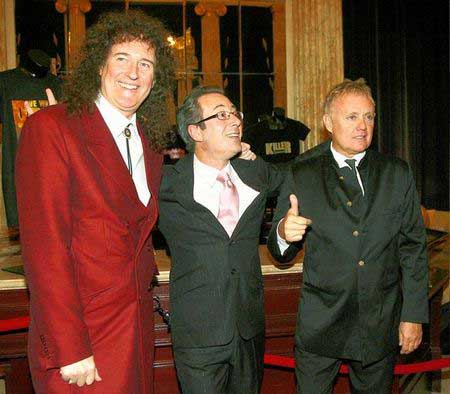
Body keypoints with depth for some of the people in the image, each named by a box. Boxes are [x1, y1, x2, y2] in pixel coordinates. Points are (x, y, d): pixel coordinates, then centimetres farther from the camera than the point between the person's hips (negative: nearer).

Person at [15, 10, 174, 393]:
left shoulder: (150, 144, 9)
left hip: (138, 330, 6)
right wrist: (69, 349, -18)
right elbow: (44, 244, -17)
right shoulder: (50, 127, -12)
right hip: (81, 339, -6)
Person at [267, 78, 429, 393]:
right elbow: (280, 253, 0)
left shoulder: (397, 173, 3)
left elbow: (413, 247, 3)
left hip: (383, 327, 2)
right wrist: (284, 233, -23)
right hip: (320, 325, -1)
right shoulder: (302, 176, -1)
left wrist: (414, 316, -1)